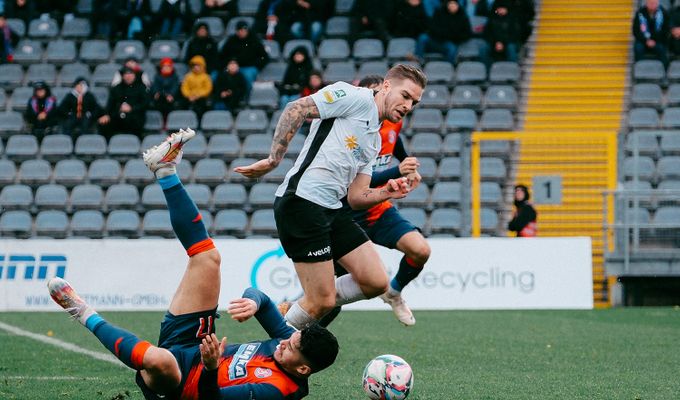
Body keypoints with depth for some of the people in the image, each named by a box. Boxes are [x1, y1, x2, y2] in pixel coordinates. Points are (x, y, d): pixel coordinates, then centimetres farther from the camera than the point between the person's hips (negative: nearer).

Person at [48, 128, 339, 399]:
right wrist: (256, 302, -20)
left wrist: (210, 368, -51)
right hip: (187, 342, 8)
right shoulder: (290, 341, -6)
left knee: (159, 359, -46)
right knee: (208, 258, 3)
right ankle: (165, 170, 9)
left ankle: (88, 317, -17)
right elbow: (254, 295, 4)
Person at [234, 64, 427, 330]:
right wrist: (274, 159, -20)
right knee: (323, 301, -10)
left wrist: (387, 193, 0)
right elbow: (295, 110, -13)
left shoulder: (375, 140, 23)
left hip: (332, 209, 9)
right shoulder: (358, 98, -4)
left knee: (376, 282, 1)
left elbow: (355, 197, 19)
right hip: (302, 202, -9)